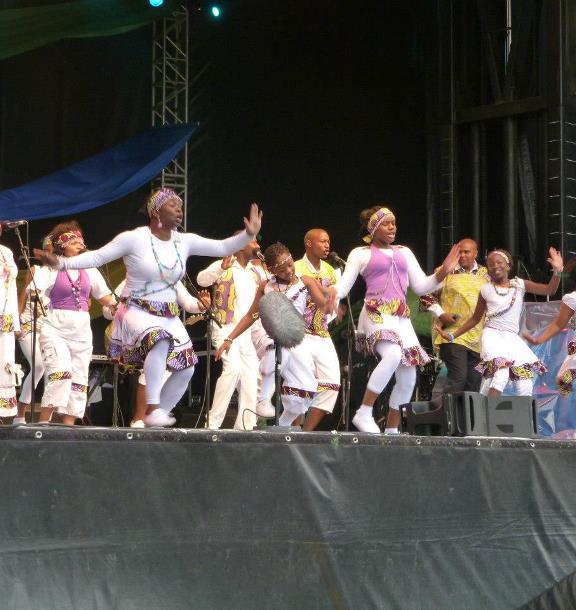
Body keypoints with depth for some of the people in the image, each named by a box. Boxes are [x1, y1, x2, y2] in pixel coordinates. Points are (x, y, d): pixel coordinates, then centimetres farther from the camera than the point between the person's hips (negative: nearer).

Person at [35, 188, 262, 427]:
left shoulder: (184, 242, 3)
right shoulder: (134, 239, -11)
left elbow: (222, 248, 0)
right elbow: (97, 257, -10)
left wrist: (249, 235, -15)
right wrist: (60, 263, -21)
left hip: (169, 316, 7)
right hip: (138, 312, -7)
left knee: (186, 368, -1)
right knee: (161, 342, -36)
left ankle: (158, 417, 16)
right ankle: (153, 409, -33)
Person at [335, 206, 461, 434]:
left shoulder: (404, 252, 22)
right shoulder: (360, 253, 9)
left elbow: (421, 286, 17)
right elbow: (343, 287, 1)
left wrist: (443, 272, 1)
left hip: (401, 317, 6)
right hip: (376, 314, -6)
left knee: (408, 378, 0)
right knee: (393, 355, -34)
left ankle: (392, 430, 15)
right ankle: (364, 413, -27)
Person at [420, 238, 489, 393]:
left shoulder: (485, 274, 13)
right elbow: (427, 295, 3)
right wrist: (440, 314, -7)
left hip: (478, 335, 5)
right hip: (453, 333, -5)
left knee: (475, 380, 7)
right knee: (458, 376, -17)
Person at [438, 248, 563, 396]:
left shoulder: (519, 285, 7)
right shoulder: (486, 290, 5)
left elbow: (550, 290, 1)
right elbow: (475, 319, 15)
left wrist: (557, 271, -17)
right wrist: (453, 336, 12)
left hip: (512, 338, 3)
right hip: (493, 336, -3)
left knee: (526, 389, -7)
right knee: (501, 374, -29)